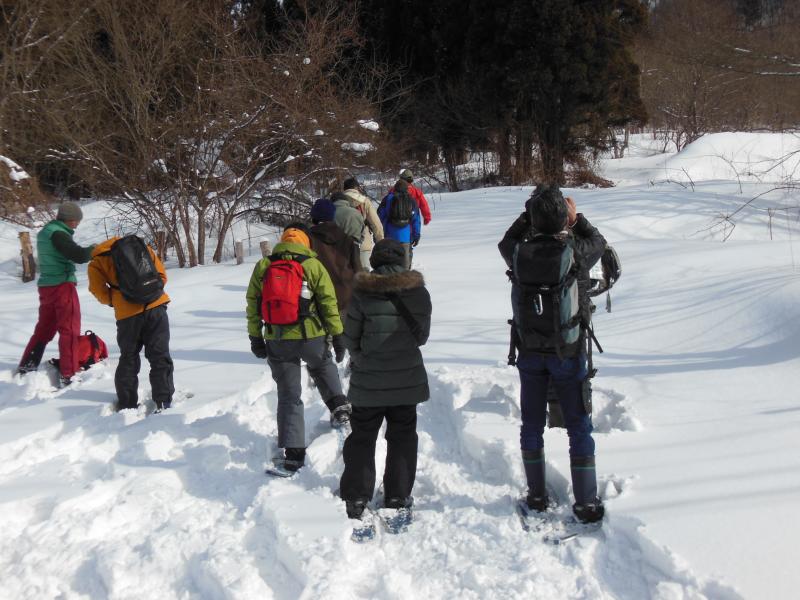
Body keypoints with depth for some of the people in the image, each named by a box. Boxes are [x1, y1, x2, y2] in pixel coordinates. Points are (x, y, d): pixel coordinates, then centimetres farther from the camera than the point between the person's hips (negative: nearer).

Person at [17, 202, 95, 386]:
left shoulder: (44, 232, 13)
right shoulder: (58, 233, -17)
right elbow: (79, 255, -26)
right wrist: (93, 250, -7)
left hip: (46, 286, 9)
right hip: (63, 286, -9)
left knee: (44, 328, 18)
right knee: (70, 330, -4)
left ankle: (26, 367, 22)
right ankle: (67, 375, -5)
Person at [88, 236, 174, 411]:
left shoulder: (97, 262, 11)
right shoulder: (140, 246, 17)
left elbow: (101, 293, 2)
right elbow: (162, 275, 12)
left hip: (128, 313, -1)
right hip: (156, 307, 1)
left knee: (129, 359, 14)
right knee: (160, 357, 7)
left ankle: (127, 404, 17)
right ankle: (163, 401, 2)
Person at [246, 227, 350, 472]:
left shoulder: (262, 267, 6)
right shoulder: (313, 266, -1)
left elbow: (253, 305, 6)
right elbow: (329, 304, -2)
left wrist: (255, 337, 13)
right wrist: (338, 336, 3)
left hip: (276, 341, 1)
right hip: (311, 338, -1)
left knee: (288, 395, 7)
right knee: (322, 366, 33)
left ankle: (293, 452, 4)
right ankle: (338, 405, 17)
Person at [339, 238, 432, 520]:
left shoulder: (362, 294, -13)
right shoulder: (419, 293, -6)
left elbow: (350, 338, -4)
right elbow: (422, 336, 5)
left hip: (368, 381, -1)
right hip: (406, 380, 1)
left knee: (362, 437, 12)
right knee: (402, 436, 16)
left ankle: (355, 497, 12)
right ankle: (398, 496, 20)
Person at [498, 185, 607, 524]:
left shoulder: (521, 254, -13)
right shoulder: (578, 252, -17)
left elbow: (506, 243, 13)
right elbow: (598, 242, 7)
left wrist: (528, 215, 15)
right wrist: (576, 217, 19)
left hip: (530, 352, 2)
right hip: (569, 352, -2)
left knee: (532, 425, 15)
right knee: (579, 428, 7)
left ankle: (536, 496, 23)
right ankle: (586, 503, 10)